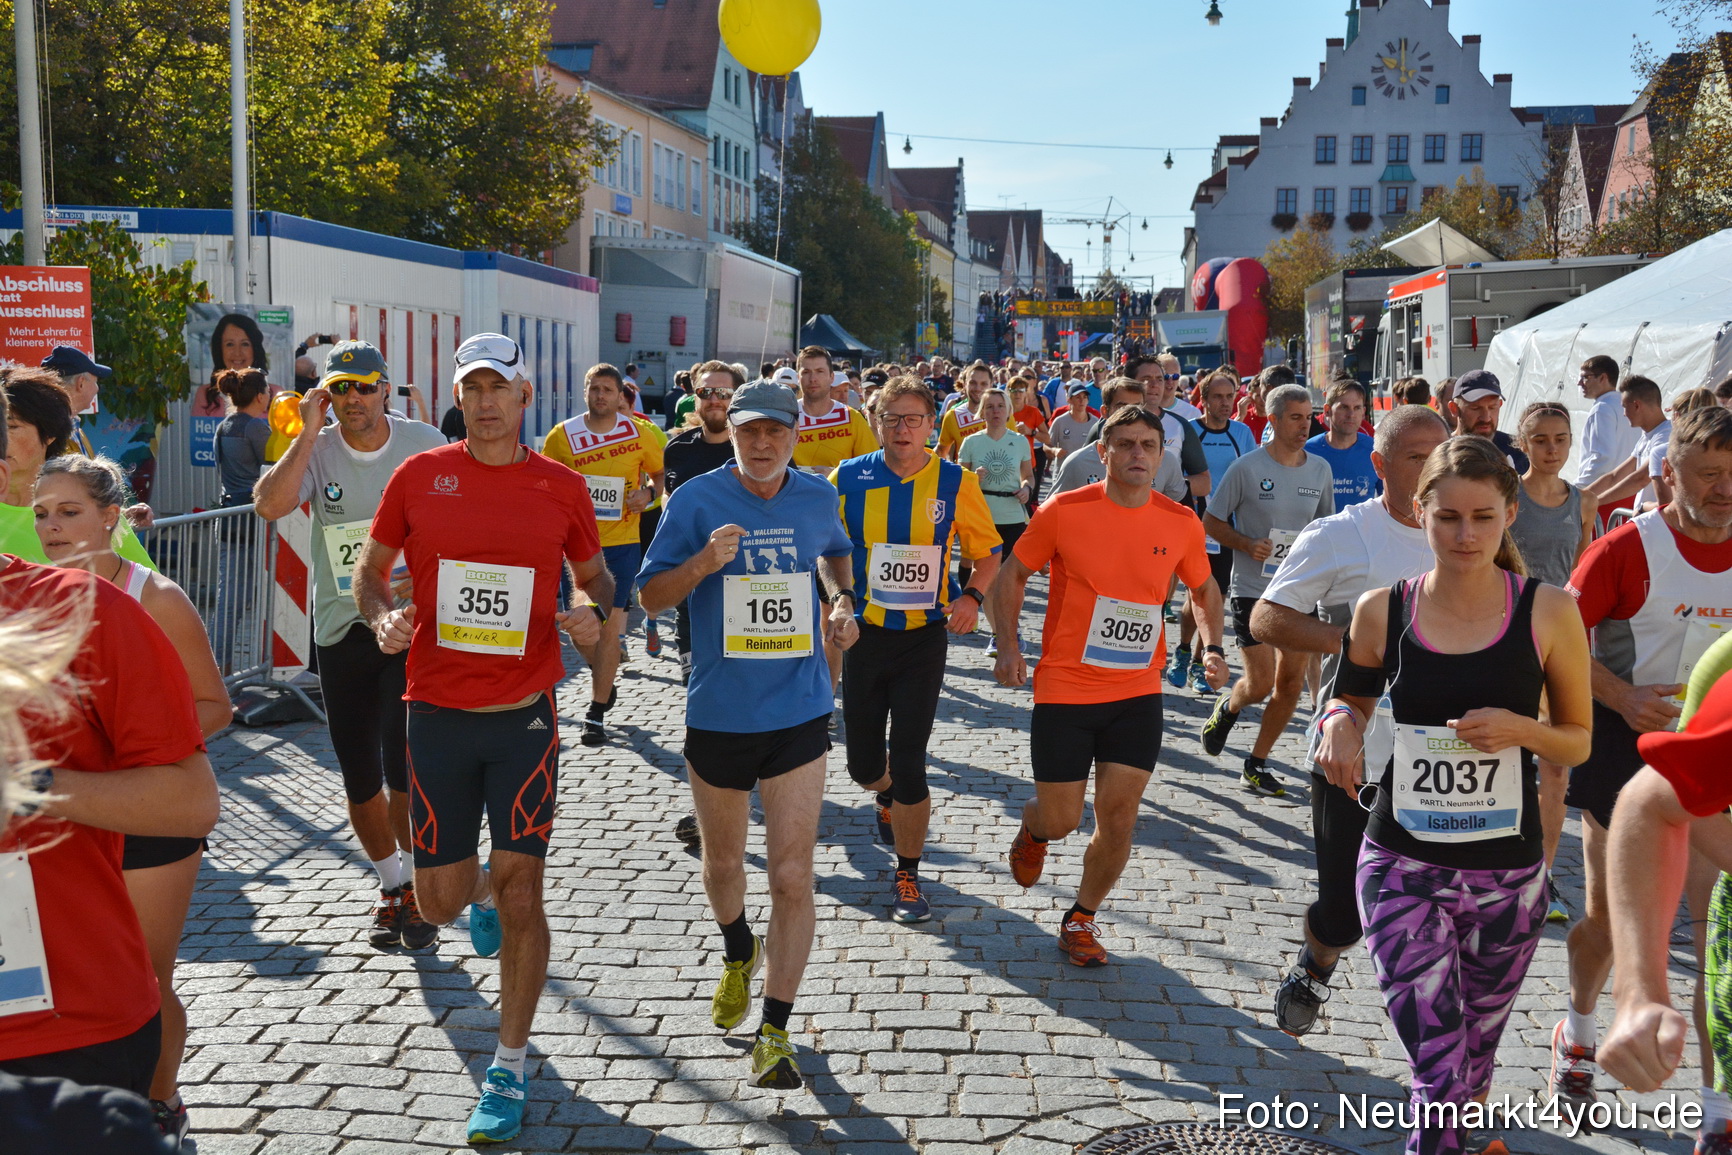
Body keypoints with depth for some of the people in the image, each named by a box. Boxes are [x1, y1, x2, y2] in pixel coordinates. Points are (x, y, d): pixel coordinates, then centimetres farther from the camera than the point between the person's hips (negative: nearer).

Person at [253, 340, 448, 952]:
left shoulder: (424, 444, -2)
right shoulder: (318, 450, -2)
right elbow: (269, 504, -20)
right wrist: (309, 433, -18)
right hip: (341, 627, 2)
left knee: (404, 763, -10)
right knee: (359, 774, 8)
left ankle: (416, 884, 12)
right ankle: (391, 886, 29)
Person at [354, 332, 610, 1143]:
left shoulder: (562, 487, 0)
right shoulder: (418, 476, 0)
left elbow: (593, 575, 13)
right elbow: (371, 567, 9)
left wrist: (593, 614, -9)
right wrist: (381, 617, -12)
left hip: (524, 713, -1)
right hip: (437, 711, 1)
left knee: (520, 892, -1)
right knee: (439, 901, 9)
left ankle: (509, 1072, 14)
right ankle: (481, 890, 49)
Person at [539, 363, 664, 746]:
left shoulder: (640, 433, -1)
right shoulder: (562, 436, -1)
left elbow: (662, 474, 12)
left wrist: (649, 493, -8)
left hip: (622, 541, -1)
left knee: (611, 625, -5)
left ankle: (596, 712, 4)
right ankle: (604, 679, 36)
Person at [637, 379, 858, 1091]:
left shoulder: (816, 498, 2)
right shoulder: (697, 500, -7)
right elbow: (651, 595, -6)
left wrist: (842, 598, 4)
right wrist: (703, 563, -24)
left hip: (799, 712, 1)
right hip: (718, 712, 0)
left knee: (792, 876, -5)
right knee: (723, 861, 19)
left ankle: (775, 1032, 6)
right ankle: (739, 955, 51)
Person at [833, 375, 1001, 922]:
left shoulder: (956, 482, -5)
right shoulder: (849, 478, -4)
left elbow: (989, 552, 5)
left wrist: (971, 596, -13)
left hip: (924, 637, -2)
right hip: (863, 633, 2)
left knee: (908, 762, -5)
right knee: (863, 763, 10)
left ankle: (908, 877, 13)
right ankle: (889, 798, 48)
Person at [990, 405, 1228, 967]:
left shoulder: (1181, 523, -1)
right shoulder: (1064, 511, -9)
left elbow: (1206, 590, 17)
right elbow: (1012, 574, 3)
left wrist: (1213, 649, 0)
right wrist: (1008, 646, -9)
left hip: (1138, 694, 2)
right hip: (1064, 689, -2)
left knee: (1118, 819, 1)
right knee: (1061, 820, 5)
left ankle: (1081, 919, 25)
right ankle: (1032, 828, 44)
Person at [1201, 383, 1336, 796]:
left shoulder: (1320, 469, 6)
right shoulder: (1247, 467, -8)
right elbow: (1211, 521, -2)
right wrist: (1248, 545, -17)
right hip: (1253, 587, -4)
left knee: (1291, 683, 3)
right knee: (1260, 682, -7)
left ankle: (1258, 762, 19)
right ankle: (1227, 707, 29)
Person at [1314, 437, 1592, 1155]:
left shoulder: (1548, 612, -5)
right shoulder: (1383, 611, -3)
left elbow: (1578, 741, 3)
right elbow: (1353, 696, 15)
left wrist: (1521, 730, -17)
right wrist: (1339, 722, -7)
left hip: (1508, 874, 1)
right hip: (1403, 867, -1)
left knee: (1473, 1066, 18)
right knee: (1439, 1073, -12)